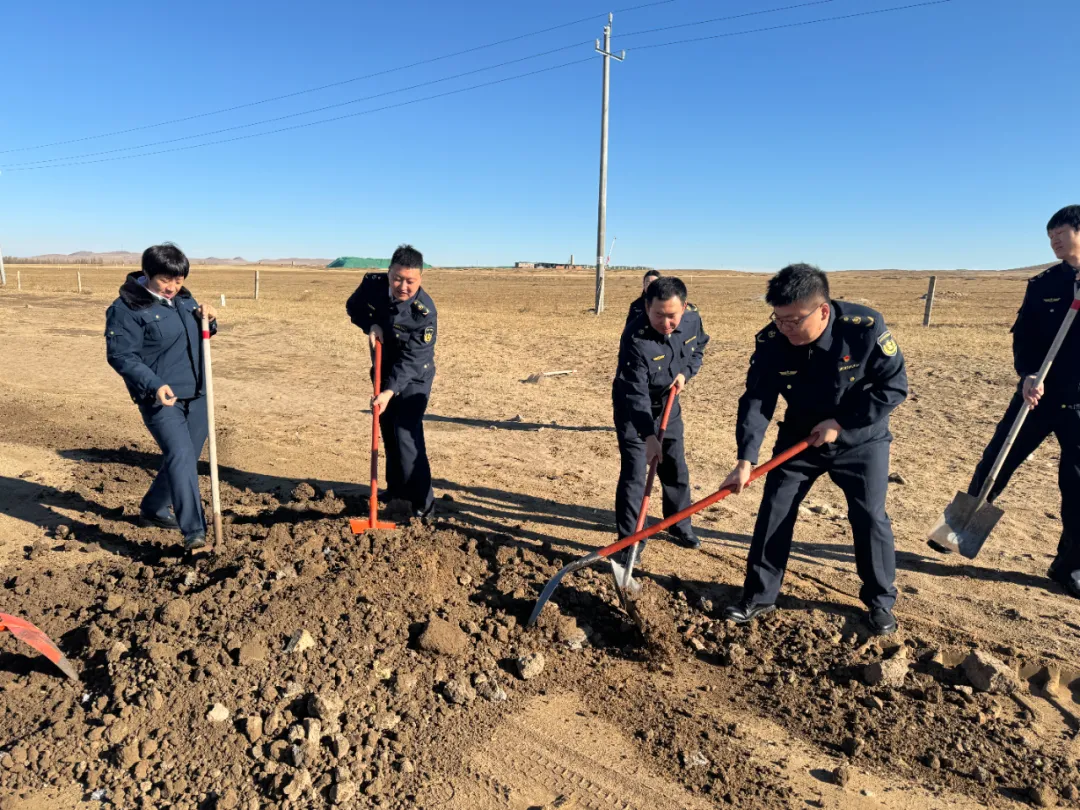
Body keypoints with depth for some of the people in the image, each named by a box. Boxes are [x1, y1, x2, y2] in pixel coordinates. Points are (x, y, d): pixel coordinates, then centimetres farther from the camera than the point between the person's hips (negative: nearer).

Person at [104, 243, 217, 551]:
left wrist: (208, 319, -1)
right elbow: (120, 355, -16)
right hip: (161, 398, -7)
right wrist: (154, 385, -30)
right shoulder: (127, 308, -11)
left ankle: (154, 508, 37)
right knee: (180, 456, -19)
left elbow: (200, 335, 23)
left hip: (196, 394, 8)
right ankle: (194, 532, -22)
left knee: (187, 457, 15)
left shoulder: (183, 299, 11)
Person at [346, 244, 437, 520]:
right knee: (388, 433, 17)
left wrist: (389, 392, -41)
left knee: (407, 437, -15)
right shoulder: (374, 283, -15)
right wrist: (371, 325, -16)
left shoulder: (425, 312, -29)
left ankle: (423, 505, -6)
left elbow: (411, 360, -31)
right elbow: (354, 306, 5)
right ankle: (396, 491, 35)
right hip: (384, 371, 6)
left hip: (413, 379, -6)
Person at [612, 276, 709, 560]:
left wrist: (686, 372, -11)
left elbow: (698, 348, 9)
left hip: (668, 405, 6)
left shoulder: (692, 320, -15)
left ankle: (680, 525, 36)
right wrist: (648, 435, -45)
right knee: (633, 474, -8)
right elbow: (636, 393, -37)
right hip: (632, 410, -6)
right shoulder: (635, 338, -34)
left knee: (676, 469, 16)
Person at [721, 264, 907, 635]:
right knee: (773, 512, 1)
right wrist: (746, 458, -32)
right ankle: (759, 596, 15)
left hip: (861, 441, -2)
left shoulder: (865, 327, -27)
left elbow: (894, 386, -17)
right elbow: (756, 401, -21)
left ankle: (881, 601, 24)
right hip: (800, 439, 2)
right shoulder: (771, 341, -20)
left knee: (870, 518, 0)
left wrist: (841, 424, -22)